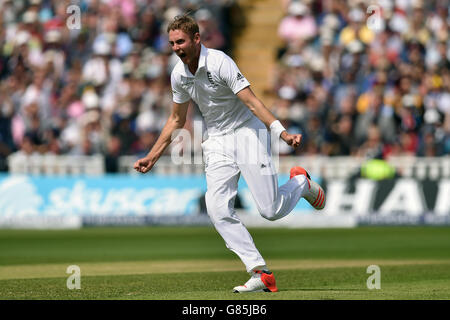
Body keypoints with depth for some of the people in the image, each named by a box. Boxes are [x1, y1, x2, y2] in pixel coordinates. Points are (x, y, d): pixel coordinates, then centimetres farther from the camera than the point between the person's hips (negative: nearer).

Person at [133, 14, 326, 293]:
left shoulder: (219, 62, -19)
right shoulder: (179, 75, 2)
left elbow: (251, 101, -25)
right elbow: (176, 120, 17)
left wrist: (282, 132, -37)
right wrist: (152, 157, 17)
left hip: (248, 131, -6)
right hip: (218, 141, 6)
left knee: (272, 211, -11)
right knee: (218, 210, -15)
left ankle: (300, 183, 24)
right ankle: (261, 274, -14)